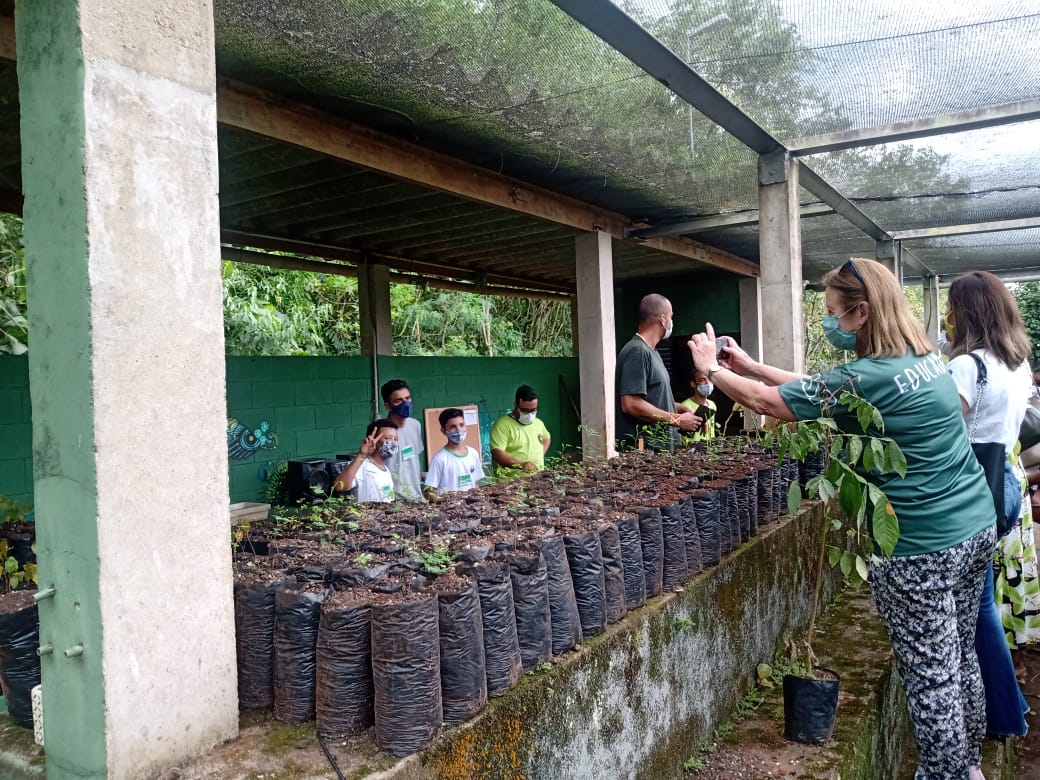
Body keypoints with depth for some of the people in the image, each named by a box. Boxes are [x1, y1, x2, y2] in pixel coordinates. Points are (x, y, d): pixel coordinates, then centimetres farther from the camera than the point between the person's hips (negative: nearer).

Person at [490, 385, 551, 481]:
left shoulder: (538, 423, 18)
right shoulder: (502, 424, -5)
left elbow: (546, 438, 38)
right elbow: (497, 453, -15)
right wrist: (521, 464, -25)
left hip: (538, 479, 6)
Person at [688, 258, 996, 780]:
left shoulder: (866, 378, -22)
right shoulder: (924, 359, 6)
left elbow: (766, 401, -12)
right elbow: (821, 388, 14)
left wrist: (711, 368, 4)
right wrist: (751, 366, 16)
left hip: (922, 549, -9)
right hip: (977, 527, 9)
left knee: (930, 677, 5)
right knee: (961, 657, 22)